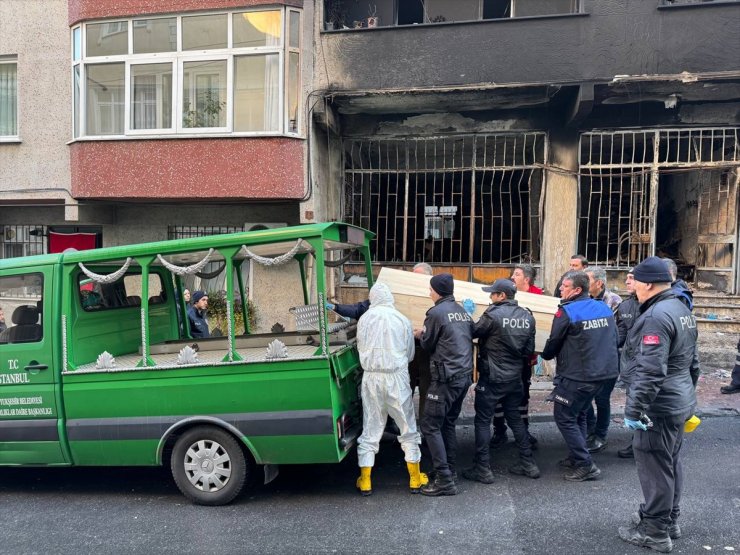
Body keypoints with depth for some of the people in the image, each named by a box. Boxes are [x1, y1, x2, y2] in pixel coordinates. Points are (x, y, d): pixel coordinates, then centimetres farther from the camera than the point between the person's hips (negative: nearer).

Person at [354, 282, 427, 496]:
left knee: (370, 429, 10)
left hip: (371, 378, 2)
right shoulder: (402, 320, -4)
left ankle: (365, 481, 15)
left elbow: (360, 348, 8)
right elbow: (410, 354, 5)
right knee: (408, 428, 12)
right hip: (397, 377, -1)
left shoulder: (364, 320, -1)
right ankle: (415, 478, 19)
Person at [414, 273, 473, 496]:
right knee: (448, 424, 19)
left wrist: (420, 335, 18)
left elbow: (428, 345, -5)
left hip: (446, 378, -8)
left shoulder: (436, 313, -10)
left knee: (430, 425, -3)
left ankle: (444, 481, -5)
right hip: (464, 376, 9)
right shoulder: (463, 312, 13)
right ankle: (449, 471, 25)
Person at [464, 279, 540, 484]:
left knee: (483, 421, 4)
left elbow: (472, 332, -8)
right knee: (515, 418, 20)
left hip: (492, 378, -6)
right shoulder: (527, 317, 2)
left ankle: (482, 469, 7)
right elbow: (529, 350, 6)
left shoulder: (493, 314, -17)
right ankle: (528, 464, 25)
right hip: (515, 377, 6)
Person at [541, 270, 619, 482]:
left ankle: (585, 466, 2)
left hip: (577, 376, -8)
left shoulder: (566, 312, -15)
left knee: (564, 417, 3)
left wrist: (545, 355, 15)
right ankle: (577, 457, 29)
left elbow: (553, 343, -5)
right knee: (578, 414, 22)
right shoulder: (604, 308, 5)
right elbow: (614, 339, 16)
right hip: (602, 372, 8)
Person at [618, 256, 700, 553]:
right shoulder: (682, 309, 10)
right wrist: (687, 391, 27)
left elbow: (649, 371, -28)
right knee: (671, 463, 20)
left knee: (654, 466, 1)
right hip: (680, 401, 10)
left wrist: (633, 409, -23)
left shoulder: (656, 316, -23)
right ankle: (668, 520, 34)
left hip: (659, 406, -10)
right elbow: (691, 360, 20)